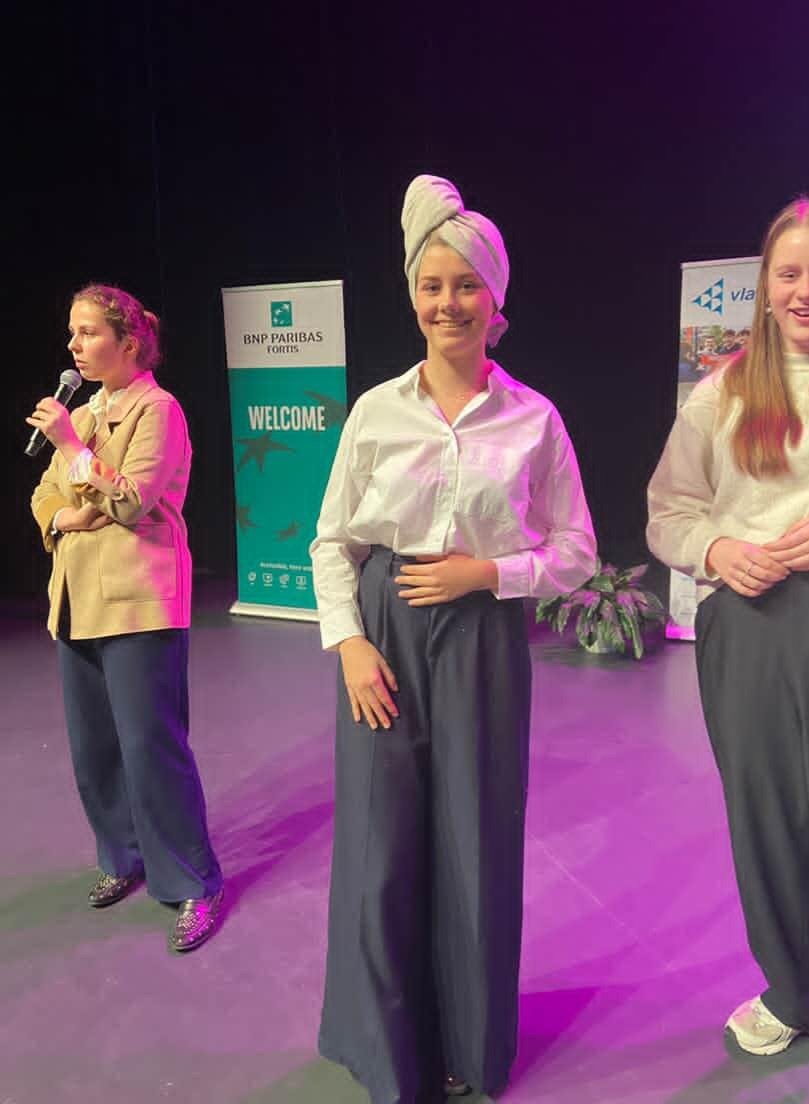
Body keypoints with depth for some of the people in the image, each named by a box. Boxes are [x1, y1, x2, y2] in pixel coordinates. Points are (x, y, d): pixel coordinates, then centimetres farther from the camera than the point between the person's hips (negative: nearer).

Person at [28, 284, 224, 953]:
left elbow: (131, 501, -16)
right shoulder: (83, 413, 16)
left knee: (151, 746, -6)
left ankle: (195, 885, 8)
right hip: (79, 599, 8)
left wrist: (72, 443, -13)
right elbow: (44, 497, 17)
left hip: (138, 600, -8)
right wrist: (65, 518, -4)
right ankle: (125, 858, 33)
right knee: (93, 748, 14)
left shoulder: (157, 409, -7)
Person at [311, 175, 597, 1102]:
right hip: (384, 634, 1)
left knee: (476, 844, 7)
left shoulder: (534, 419, 1)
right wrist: (349, 642, -7)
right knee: (381, 842, 5)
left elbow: (574, 550, 4)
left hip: (484, 639, 0)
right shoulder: (376, 410, 2)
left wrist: (488, 572, -11)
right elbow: (332, 540, 5)